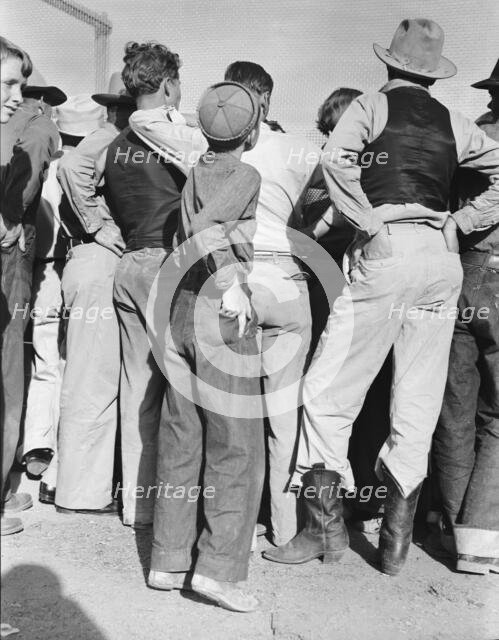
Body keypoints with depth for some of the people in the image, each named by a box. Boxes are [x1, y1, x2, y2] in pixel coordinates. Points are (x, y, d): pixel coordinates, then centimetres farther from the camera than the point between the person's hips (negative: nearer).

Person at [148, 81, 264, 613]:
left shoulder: (195, 173, 13)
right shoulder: (246, 176, -6)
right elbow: (203, 225, -22)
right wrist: (231, 284, -23)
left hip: (181, 309, 7)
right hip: (221, 314, -7)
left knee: (180, 443, 11)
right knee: (235, 446, 2)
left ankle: (169, 560, 18)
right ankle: (219, 565, 3)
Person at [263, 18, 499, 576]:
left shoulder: (372, 106, 5)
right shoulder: (453, 124, 16)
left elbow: (335, 158, -14)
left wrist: (368, 222, -9)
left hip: (386, 252, -5)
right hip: (442, 259, 5)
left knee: (328, 394, 3)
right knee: (418, 404, 8)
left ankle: (326, 526, 5)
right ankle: (396, 540, 13)